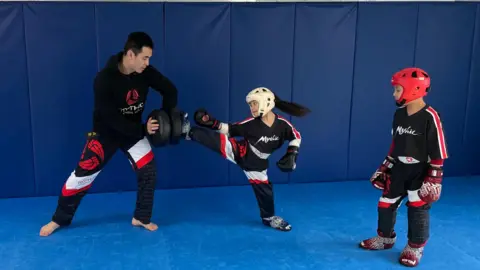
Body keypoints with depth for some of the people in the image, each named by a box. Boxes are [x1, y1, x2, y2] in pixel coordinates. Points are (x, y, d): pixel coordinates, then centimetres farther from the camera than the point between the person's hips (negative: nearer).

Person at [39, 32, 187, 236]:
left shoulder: (145, 72, -16)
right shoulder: (104, 79, -29)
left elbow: (170, 89, -4)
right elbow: (111, 119, -28)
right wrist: (143, 129, -30)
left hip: (133, 130, 4)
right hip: (105, 132, -4)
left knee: (148, 169, -8)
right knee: (82, 175, 1)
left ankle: (141, 217, 12)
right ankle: (60, 219, 23)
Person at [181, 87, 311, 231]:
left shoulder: (282, 124, -17)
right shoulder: (251, 123, -18)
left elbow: (296, 136, -1)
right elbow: (230, 130, -8)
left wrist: (291, 154, -10)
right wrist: (213, 124, -22)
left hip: (256, 163, 2)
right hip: (239, 152, -1)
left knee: (264, 189, 10)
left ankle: (269, 217, 36)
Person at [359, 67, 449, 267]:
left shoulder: (430, 117, -19)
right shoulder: (399, 113, 2)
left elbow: (438, 151, -15)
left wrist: (434, 179, -15)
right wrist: (385, 167, 14)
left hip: (420, 171, -6)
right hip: (398, 169, 6)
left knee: (418, 209, 2)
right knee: (386, 203, 11)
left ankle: (415, 248, 21)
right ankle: (385, 238, 32)